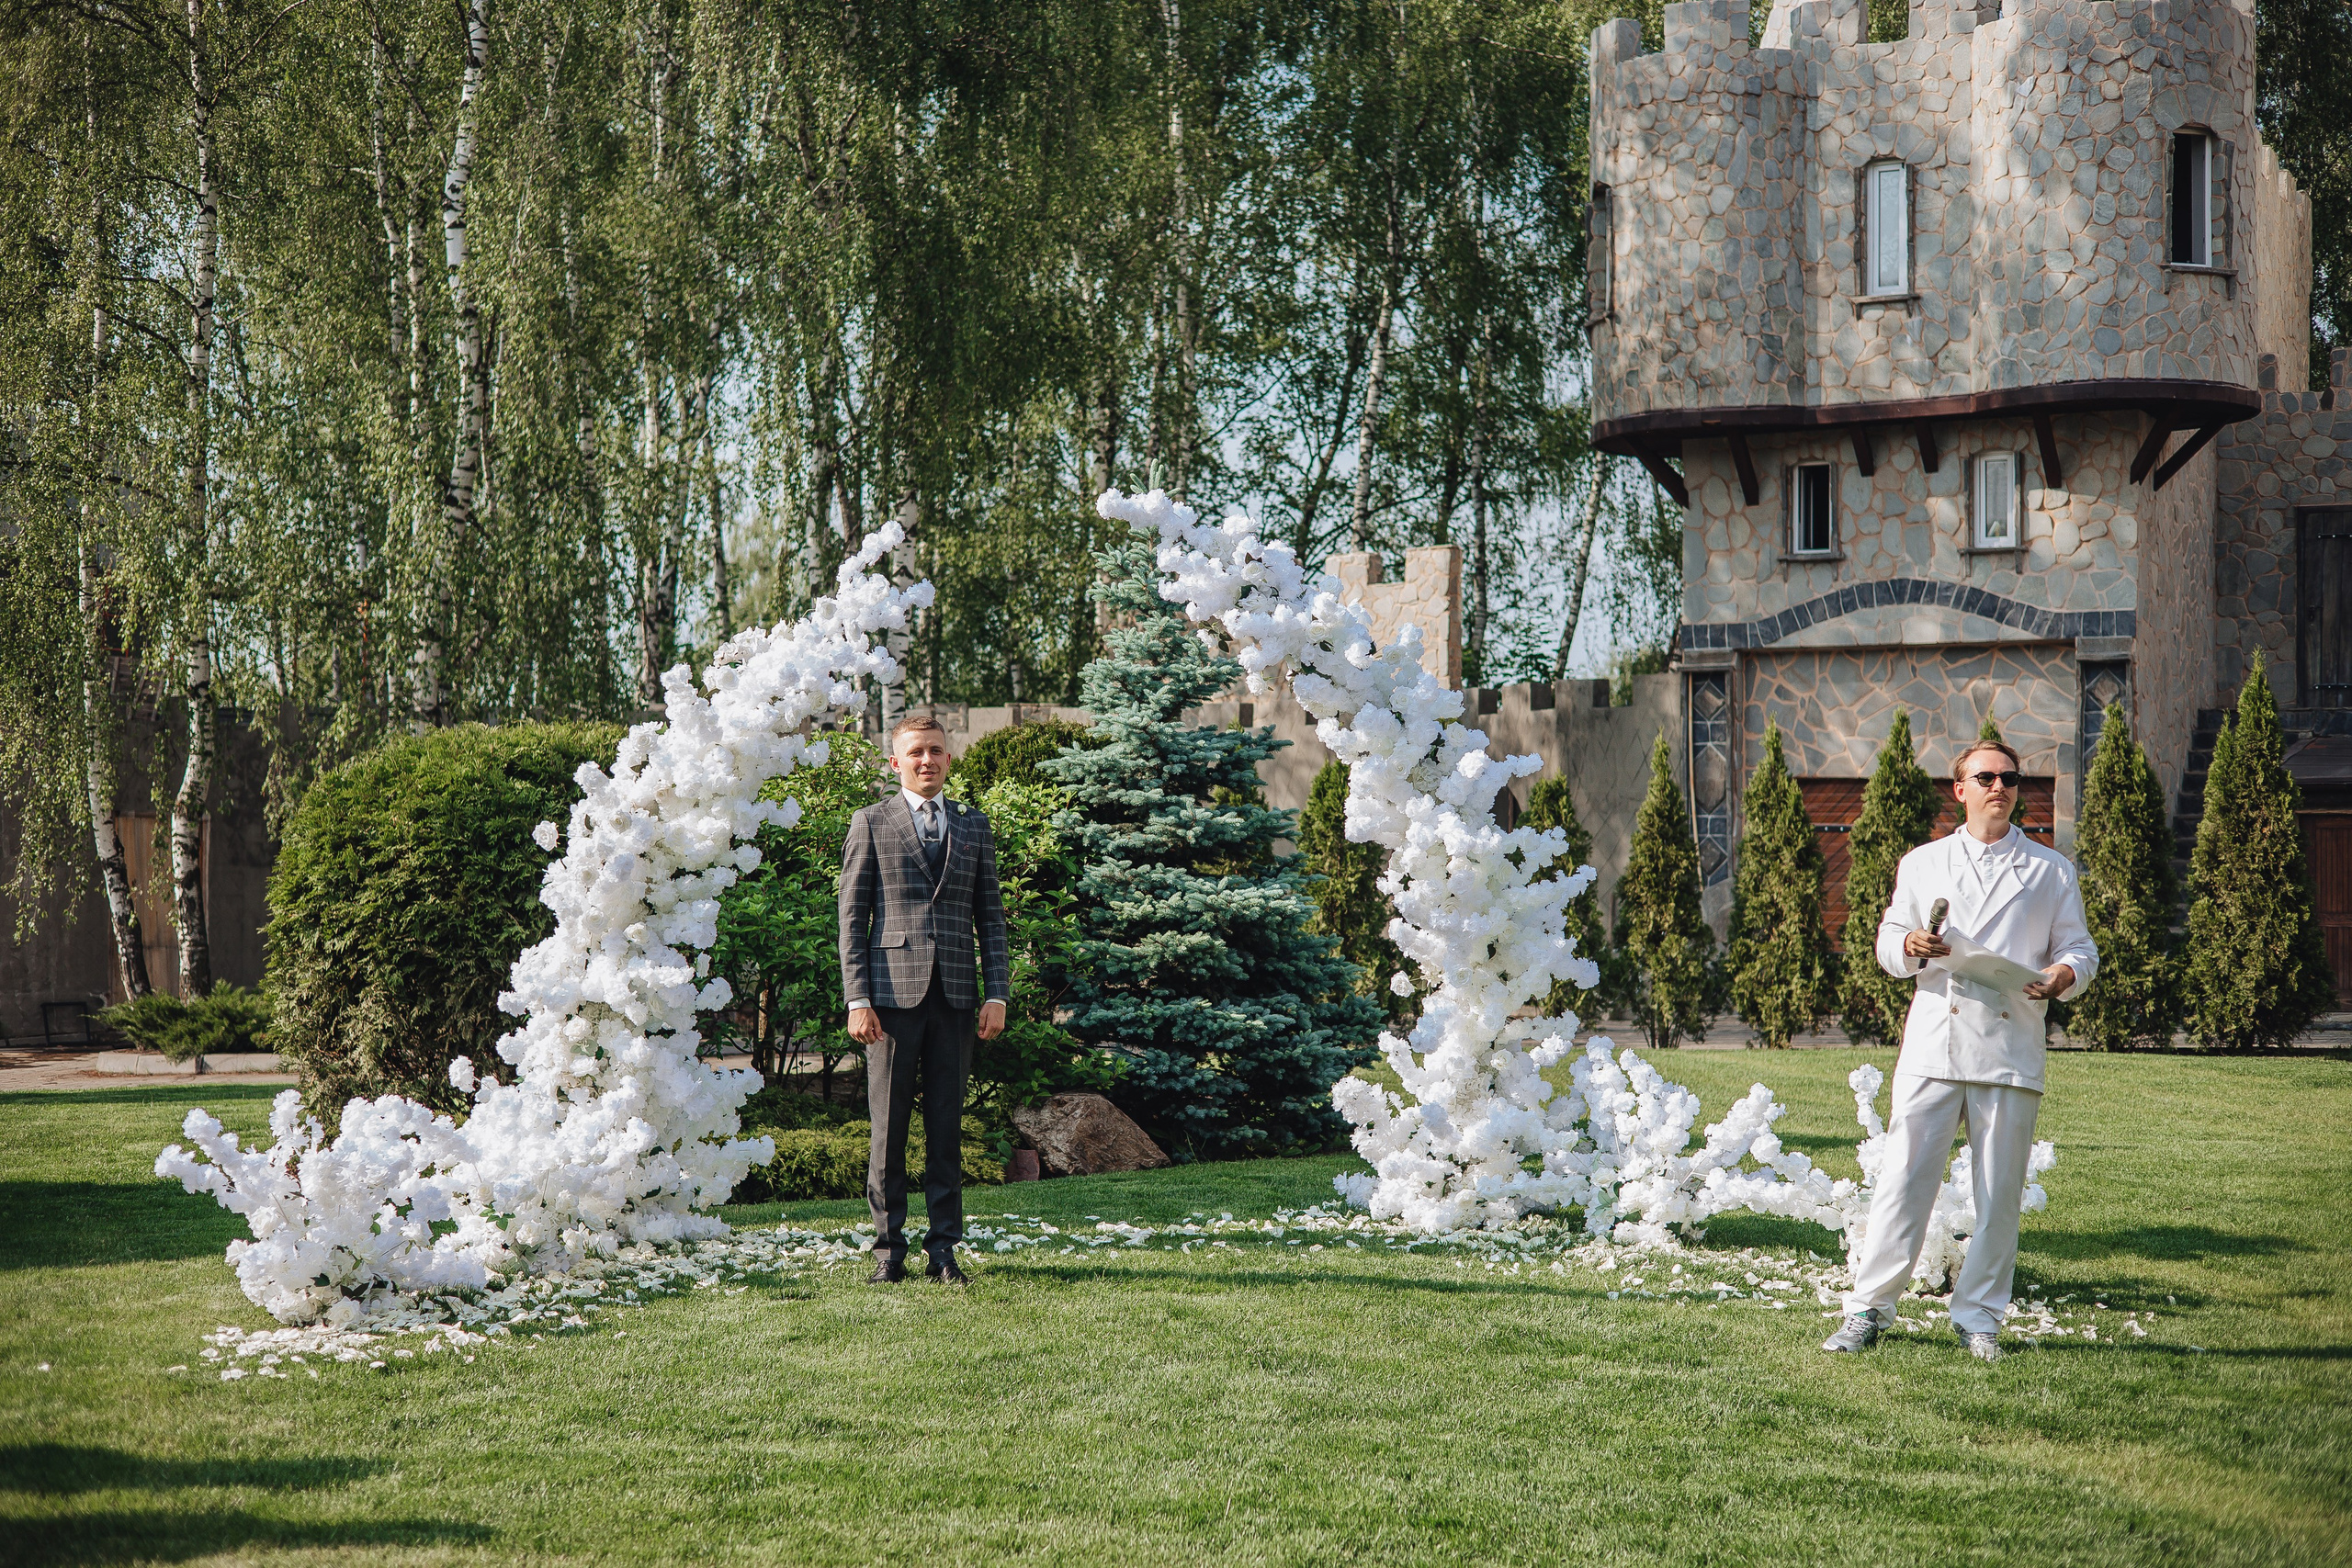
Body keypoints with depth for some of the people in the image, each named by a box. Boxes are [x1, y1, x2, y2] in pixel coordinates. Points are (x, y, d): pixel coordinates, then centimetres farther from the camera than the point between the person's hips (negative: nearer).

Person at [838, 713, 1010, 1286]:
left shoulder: (974, 827, 14)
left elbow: (991, 917, 14)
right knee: (888, 1125, 0)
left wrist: (997, 994, 3)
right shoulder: (871, 824, 6)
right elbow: (852, 917, 2)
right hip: (893, 991, -2)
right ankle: (889, 1249, 7)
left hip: (955, 996, 2)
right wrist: (857, 998, -7)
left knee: (947, 1126, 3)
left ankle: (943, 1248, 8)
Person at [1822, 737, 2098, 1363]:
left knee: (1999, 1189, 1)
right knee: (1904, 1177, -5)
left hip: (2011, 1047, 0)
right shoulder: (1921, 864, 16)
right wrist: (1910, 946, -8)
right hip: (1933, 1040, 0)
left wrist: (2064, 974, -11)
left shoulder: (2050, 871, 13)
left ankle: (1978, 1313, 12)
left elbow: (2080, 948, 11)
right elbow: (1888, 941, 15)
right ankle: (1869, 1309, 0)